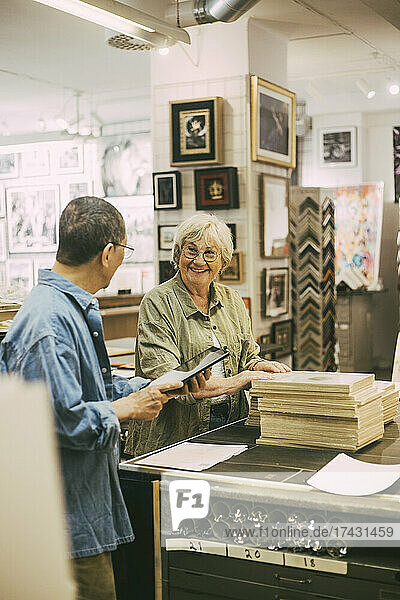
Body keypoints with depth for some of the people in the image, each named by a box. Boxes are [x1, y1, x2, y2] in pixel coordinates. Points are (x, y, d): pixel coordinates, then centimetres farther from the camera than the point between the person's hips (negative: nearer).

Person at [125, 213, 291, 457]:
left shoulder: (232, 300, 14)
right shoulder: (158, 303, -6)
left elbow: (247, 357, 21)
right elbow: (164, 378, -16)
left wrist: (260, 366, -3)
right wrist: (231, 384, -21)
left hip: (228, 426, 5)